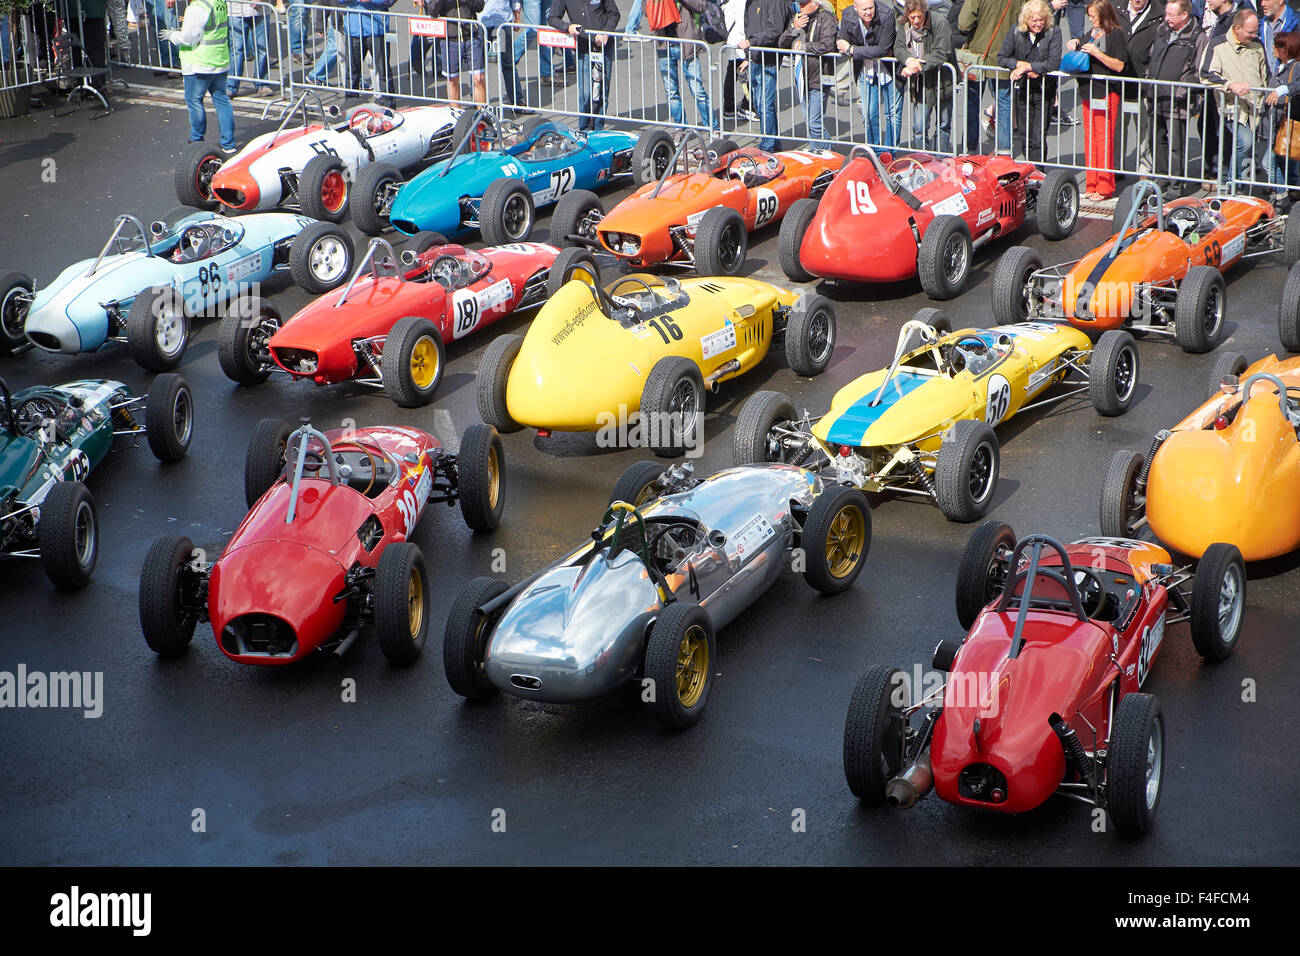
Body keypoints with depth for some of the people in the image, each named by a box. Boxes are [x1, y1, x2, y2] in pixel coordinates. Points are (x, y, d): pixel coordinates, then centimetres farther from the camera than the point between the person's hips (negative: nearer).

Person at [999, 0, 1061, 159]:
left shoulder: (1053, 32, -12)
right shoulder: (1016, 31, -4)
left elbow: (1054, 63, -21)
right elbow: (1001, 58, -2)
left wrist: (1026, 66, -21)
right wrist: (1021, 64, -18)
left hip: (1043, 91, -3)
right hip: (1022, 90, 3)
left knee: (1038, 139, -6)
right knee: (1022, 133, 11)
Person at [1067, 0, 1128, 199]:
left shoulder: (1115, 34, -8)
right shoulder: (1093, 33, 14)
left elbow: (1119, 65, -15)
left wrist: (1096, 52, -19)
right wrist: (1077, 45, 8)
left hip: (1106, 94, -8)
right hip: (1089, 93, 8)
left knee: (1104, 140, -6)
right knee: (1090, 139, 8)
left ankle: (1104, 188, -1)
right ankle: (1092, 185, 14)